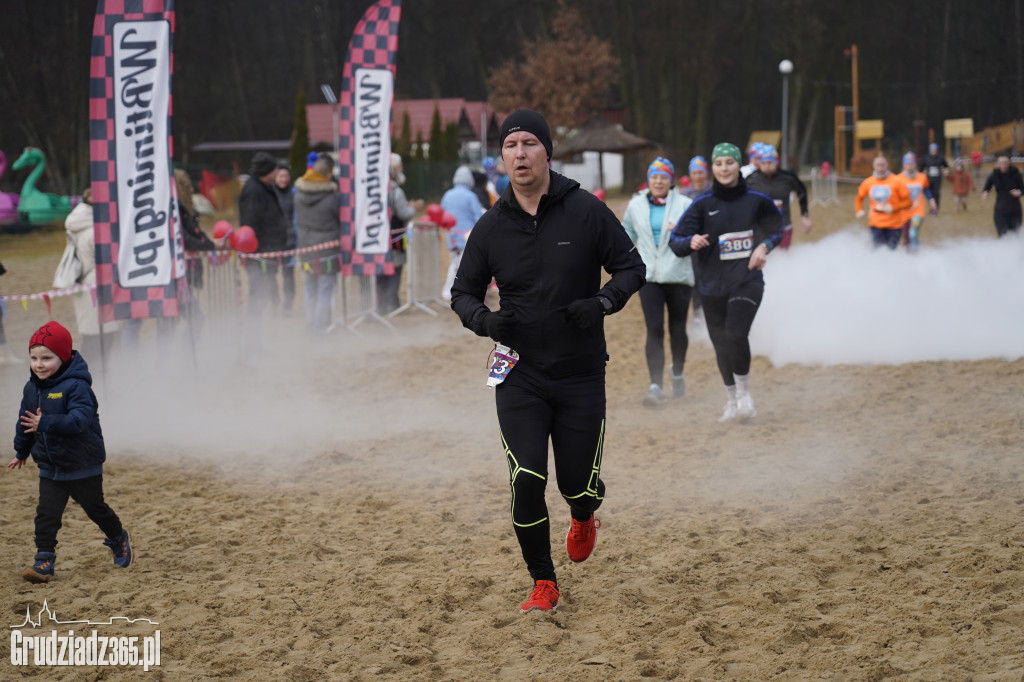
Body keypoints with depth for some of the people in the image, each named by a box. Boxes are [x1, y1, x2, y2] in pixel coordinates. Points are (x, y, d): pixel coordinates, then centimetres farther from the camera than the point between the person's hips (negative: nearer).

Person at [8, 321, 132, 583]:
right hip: (49, 468, 5)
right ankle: (44, 560, -3)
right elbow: (24, 421, 17)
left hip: (83, 466, -5)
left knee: (95, 508, 14)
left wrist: (46, 423, -44)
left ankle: (119, 538, 40)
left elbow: (79, 419, -34)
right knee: (46, 513, -6)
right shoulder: (32, 388, 2)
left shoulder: (76, 386, -21)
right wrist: (21, 451, 27)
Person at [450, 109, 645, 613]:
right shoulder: (491, 227, -1)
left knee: (578, 486, 5)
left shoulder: (587, 211, -6)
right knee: (526, 482, -12)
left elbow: (631, 267, 1)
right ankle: (544, 585, 6)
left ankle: (583, 518, 44)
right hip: (520, 376, 1)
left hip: (582, 376, -1)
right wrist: (484, 320, -13)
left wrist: (602, 303, -18)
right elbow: (463, 291, 9)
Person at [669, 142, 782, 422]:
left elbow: (775, 229, 18)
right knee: (721, 345, 10)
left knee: (736, 334, -24)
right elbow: (676, 241, -6)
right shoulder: (703, 205, -2)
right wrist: (691, 242, -28)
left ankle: (744, 391, -3)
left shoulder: (756, 201, 0)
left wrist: (764, 246, -2)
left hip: (747, 281, -2)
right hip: (712, 286, 2)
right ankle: (733, 400, 32)